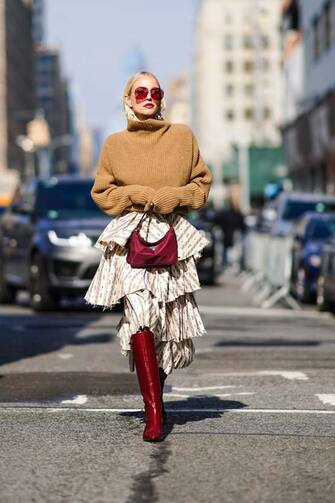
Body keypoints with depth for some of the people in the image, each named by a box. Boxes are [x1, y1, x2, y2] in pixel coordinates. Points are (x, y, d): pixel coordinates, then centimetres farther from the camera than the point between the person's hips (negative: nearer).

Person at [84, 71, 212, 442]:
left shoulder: (183, 136, 11)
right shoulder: (115, 143, 9)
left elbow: (202, 182, 14)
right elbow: (102, 192, 11)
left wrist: (175, 197, -5)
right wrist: (141, 195, -4)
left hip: (173, 237, 2)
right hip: (131, 238, -2)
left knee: (171, 322, 2)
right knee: (140, 314, -19)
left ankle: (155, 391, 28)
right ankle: (154, 413, -20)